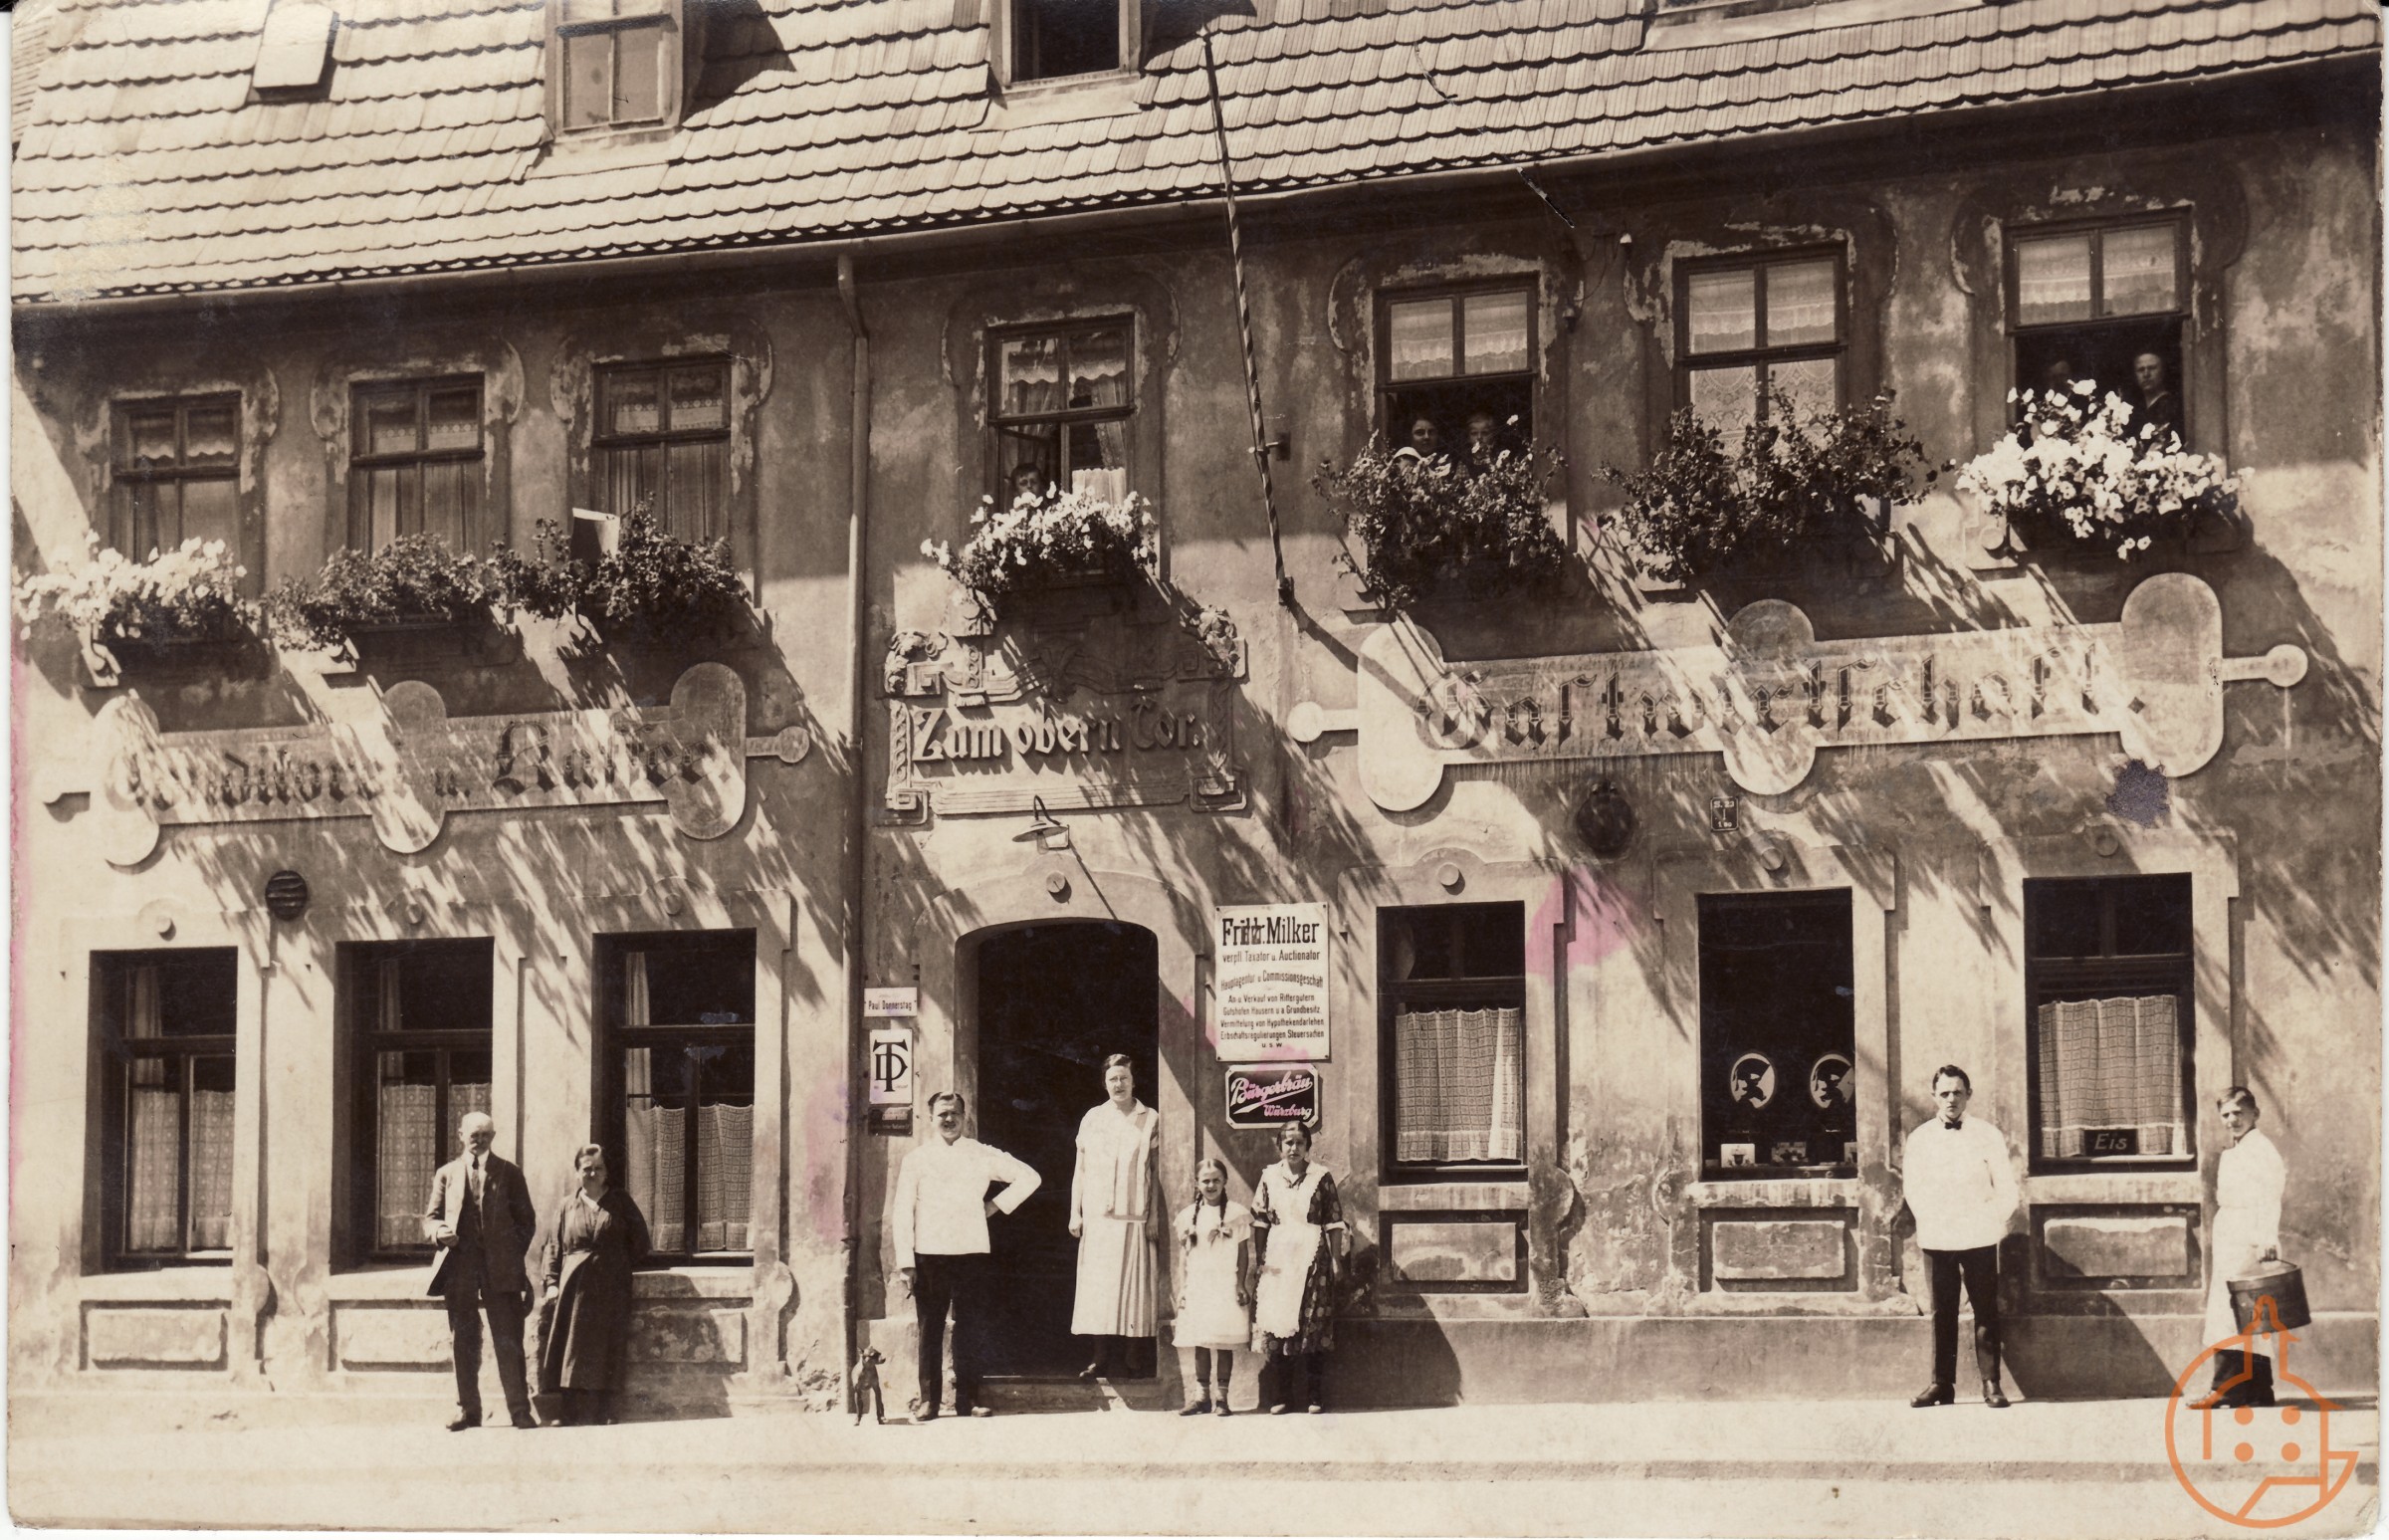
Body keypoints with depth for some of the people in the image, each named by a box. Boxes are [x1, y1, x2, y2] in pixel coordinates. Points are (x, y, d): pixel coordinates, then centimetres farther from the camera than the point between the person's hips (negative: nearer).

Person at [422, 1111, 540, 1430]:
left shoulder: (509, 1173, 9)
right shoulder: (446, 1174, 14)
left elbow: (526, 1221, 10)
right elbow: (430, 1217, 13)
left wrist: (514, 1257, -1)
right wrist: (439, 1232, -10)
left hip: (501, 1269, -2)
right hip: (459, 1269, 2)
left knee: (509, 1341, -5)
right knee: (463, 1342, 4)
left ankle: (519, 1408, -2)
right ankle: (467, 1409, 11)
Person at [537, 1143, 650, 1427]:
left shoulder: (620, 1202, 9)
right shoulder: (568, 1206, 12)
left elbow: (639, 1239, 11)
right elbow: (554, 1247, 10)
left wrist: (624, 1268, 6)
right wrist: (552, 1282, -1)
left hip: (611, 1289, -1)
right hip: (574, 1287, 1)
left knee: (605, 1353, -5)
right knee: (573, 1351, -4)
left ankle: (602, 1412, -3)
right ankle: (570, 1412, -2)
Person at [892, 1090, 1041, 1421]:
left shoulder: (981, 1155, 8)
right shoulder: (916, 1160, 6)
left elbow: (1028, 1177, 13)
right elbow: (903, 1212, 3)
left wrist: (996, 1206, 5)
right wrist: (905, 1263, -4)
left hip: (971, 1253, 1)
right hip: (928, 1254, -1)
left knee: (969, 1329, 2)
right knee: (930, 1329, 1)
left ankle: (967, 1399, 8)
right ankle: (928, 1400, 7)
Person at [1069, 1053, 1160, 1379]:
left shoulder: (1150, 1120, 4)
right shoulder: (1092, 1119, 9)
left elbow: (1157, 1172, 4)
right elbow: (1080, 1170, 12)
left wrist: (1154, 1216, -2)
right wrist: (1075, 1212, 6)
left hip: (1134, 1218, -1)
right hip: (1096, 1217, 2)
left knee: (1128, 1288, -3)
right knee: (1097, 1288, -1)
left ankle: (1118, 1360, 0)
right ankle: (1100, 1360, 2)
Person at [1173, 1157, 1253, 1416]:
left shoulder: (1236, 1213, -1)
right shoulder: (1188, 1215, 7)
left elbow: (1243, 1253, 0)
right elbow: (1183, 1255, 10)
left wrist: (1241, 1285, -7)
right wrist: (1182, 1288, 6)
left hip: (1226, 1285, -3)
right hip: (1198, 1285, 3)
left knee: (1225, 1341, -1)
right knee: (1199, 1341, 6)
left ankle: (1222, 1395, 5)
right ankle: (1201, 1393, 13)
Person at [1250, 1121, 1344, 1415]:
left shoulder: (1321, 1177, 1)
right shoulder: (1269, 1177, 7)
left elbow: (1334, 1222, 1)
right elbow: (1259, 1221, 10)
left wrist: (1336, 1259, -3)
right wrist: (1259, 1259, 5)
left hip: (1313, 1257, -2)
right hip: (1278, 1257, 2)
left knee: (1314, 1325, -3)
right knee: (1276, 1324, 0)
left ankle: (1316, 1396, 3)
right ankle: (1279, 1396, 6)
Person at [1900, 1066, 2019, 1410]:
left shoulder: (1988, 1135, 0)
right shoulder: (1919, 1137, 5)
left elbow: (2006, 1189, 3)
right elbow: (1913, 1187, 11)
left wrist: (1989, 1221, -7)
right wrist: (1929, 1221, 0)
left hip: (1978, 1238, -1)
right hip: (1936, 1237, 1)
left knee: (1986, 1312, 0)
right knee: (1942, 1313, 5)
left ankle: (1991, 1383, 3)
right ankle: (1941, 1384, 8)